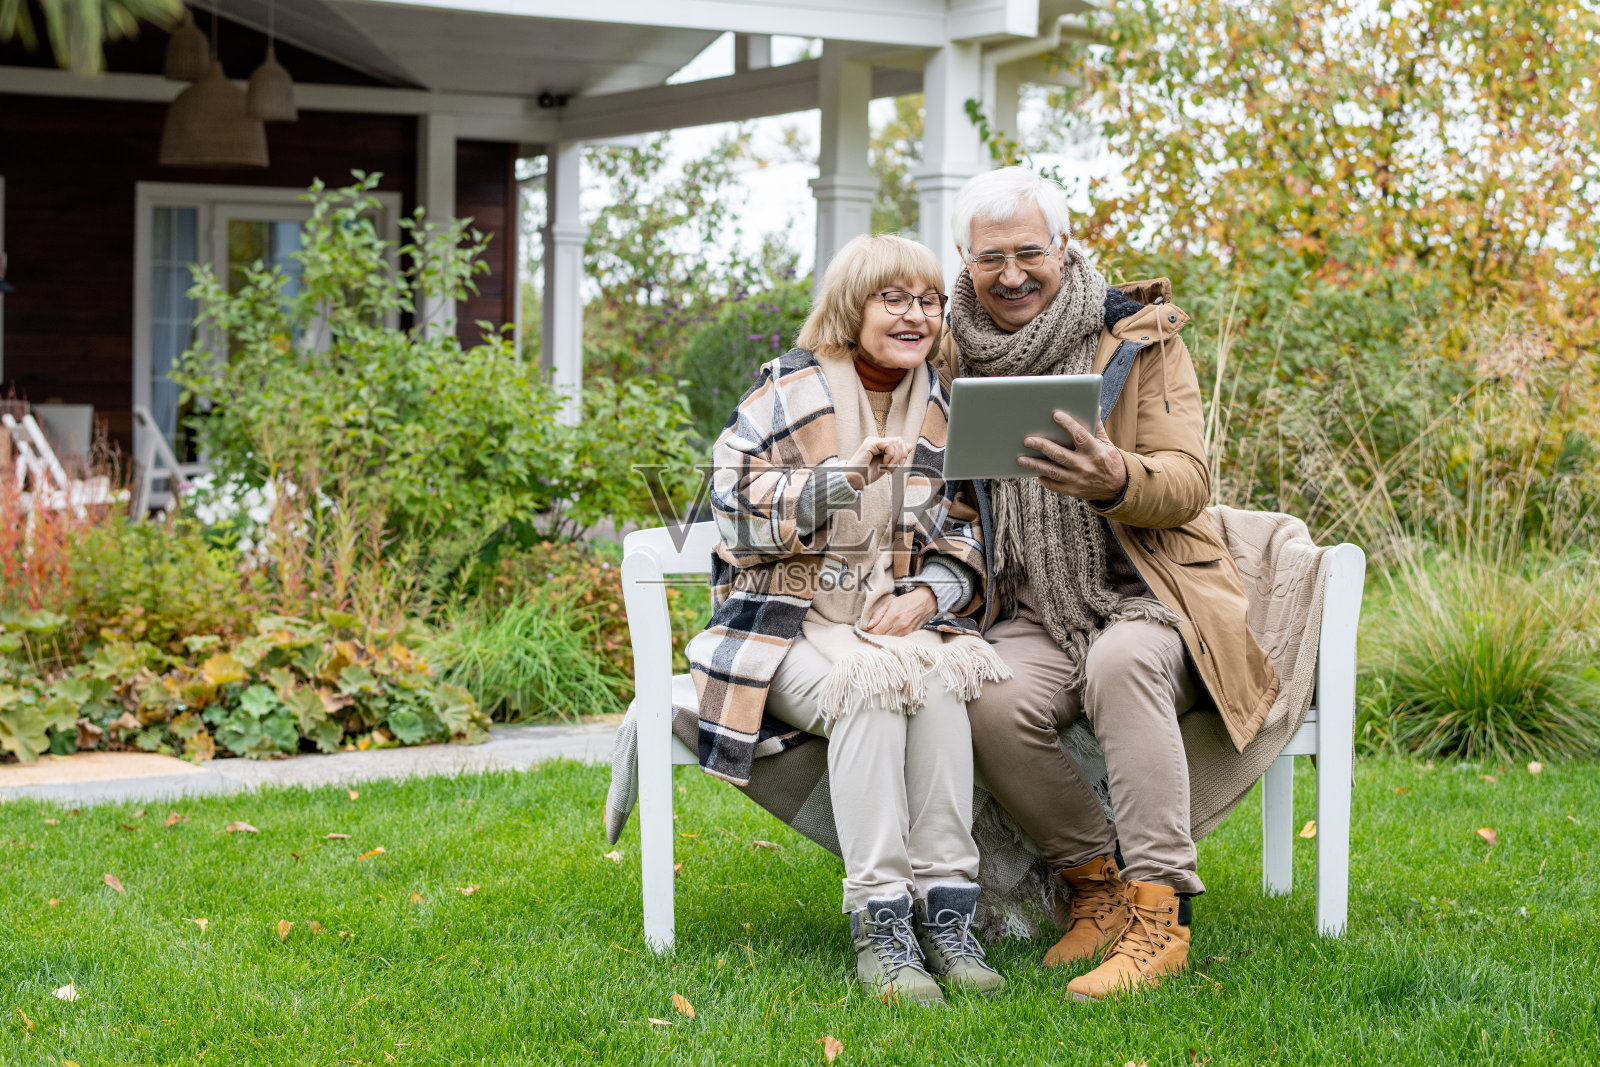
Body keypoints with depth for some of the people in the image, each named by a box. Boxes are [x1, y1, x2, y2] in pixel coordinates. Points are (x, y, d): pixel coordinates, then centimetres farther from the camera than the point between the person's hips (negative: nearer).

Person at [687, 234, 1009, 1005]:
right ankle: (878, 921, -35)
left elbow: (965, 537, 12)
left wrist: (926, 596, -9)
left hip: (896, 618, 4)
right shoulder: (787, 390, -1)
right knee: (867, 683, -35)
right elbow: (736, 508, -11)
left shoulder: (941, 407, 13)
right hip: (787, 619, -3)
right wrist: (844, 475, -23)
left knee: (941, 677, -31)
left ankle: (945, 911, -31)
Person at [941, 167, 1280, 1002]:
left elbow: (1188, 484, -7)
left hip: (1149, 596, -2)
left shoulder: (1139, 337, 2)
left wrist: (1114, 479, -31)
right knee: (992, 704, -30)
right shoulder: (955, 358, 11)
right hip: (1032, 613, 3)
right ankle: (1094, 879, -8)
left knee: (1121, 662, -37)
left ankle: (1160, 908, -31)